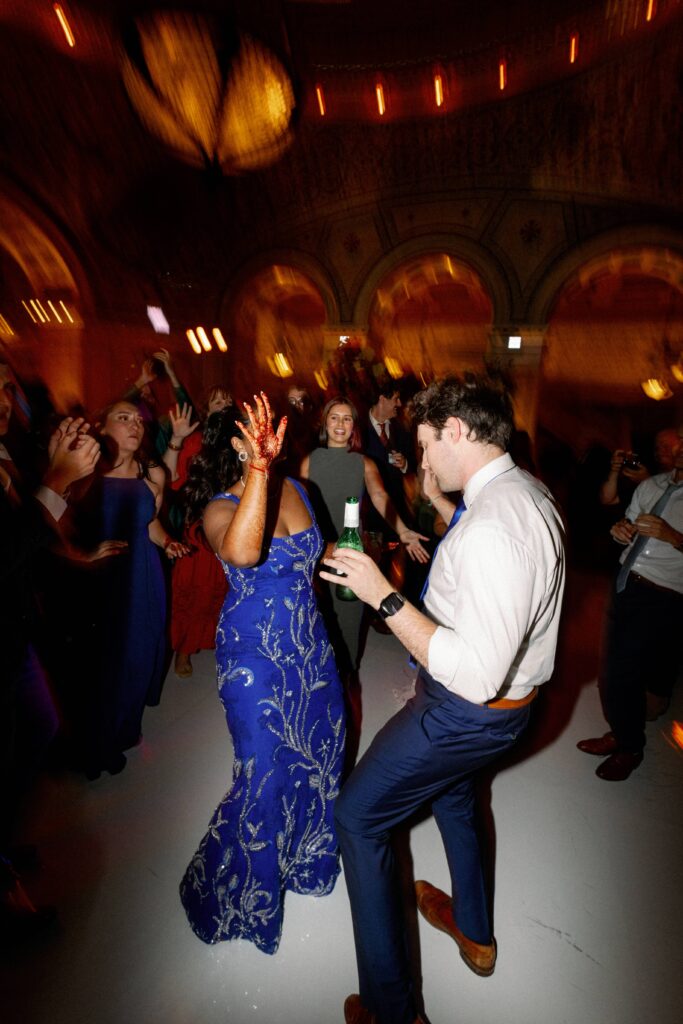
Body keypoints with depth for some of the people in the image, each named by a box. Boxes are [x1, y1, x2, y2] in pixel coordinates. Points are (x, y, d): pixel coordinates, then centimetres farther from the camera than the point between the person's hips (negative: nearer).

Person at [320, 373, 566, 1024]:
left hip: (467, 712, -9)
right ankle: (474, 932, 59)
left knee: (358, 817, 11)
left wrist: (383, 596, -30)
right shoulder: (530, 493, -2)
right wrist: (443, 506, 6)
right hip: (502, 701, 9)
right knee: (452, 793, 34)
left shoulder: (491, 526, -34)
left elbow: (476, 674, -35)